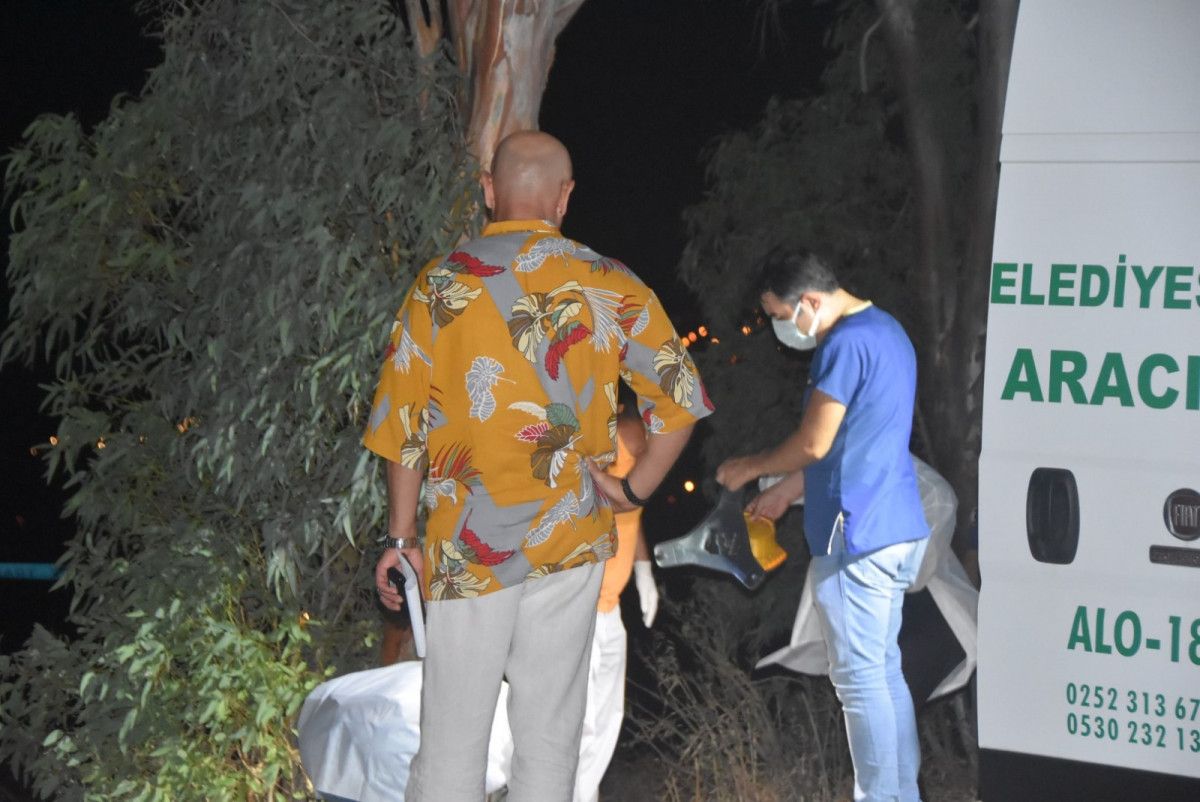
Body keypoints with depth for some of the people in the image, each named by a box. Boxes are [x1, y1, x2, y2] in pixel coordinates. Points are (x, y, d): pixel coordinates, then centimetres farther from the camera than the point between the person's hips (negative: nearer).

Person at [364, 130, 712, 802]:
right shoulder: (611, 287, -2)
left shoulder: (441, 285, -4)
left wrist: (401, 537, 7)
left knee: (453, 736, 5)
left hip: (470, 547, -1)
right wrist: (635, 491, 5)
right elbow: (682, 399, -4)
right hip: (571, 544, 1)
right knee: (550, 735, 9)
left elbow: (403, 425, -1)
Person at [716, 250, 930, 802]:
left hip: (856, 535, -10)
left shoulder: (846, 344, -16)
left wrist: (749, 468, 2)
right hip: (898, 530, 10)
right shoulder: (887, 331, 16)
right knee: (885, 670, 14)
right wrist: (788, 489, 24)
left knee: (859, 678, -4)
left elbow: (814, 443, -15)